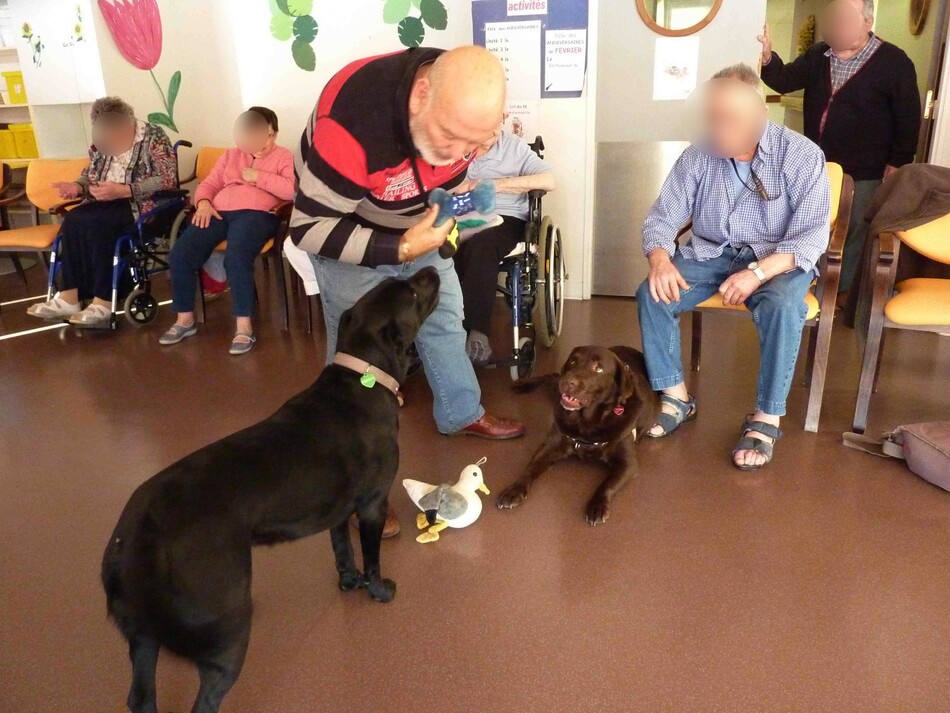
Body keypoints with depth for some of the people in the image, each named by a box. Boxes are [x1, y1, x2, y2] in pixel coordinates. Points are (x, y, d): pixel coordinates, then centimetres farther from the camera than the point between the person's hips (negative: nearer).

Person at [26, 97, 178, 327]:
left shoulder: (153, 137, -9)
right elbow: (90, 175, 19)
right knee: (73, 219, -22)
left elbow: (168, 180, -19)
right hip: (110, 204, 7)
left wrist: (122, 190, -25)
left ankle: (103, 303, -27)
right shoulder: (103, 140, 11)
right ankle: (69, 297, -23)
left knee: (98, 223, -31)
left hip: (143, 205, -7)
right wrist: (78, 186, -5)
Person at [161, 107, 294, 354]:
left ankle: (243, 326, -29)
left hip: (256, 213, -5)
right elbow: (208, 185, 21)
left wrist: (258, 177, -5)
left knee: (236, 257, -36)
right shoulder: (230, 155, 28)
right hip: (219, 213, 5)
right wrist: (203, 203, 0)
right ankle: (185, 319, -3)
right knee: (180, 254, -17)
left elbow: (292, 190, -5)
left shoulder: (283, 157, 12)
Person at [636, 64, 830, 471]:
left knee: (781, 307, -35)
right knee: (652, 293, -22)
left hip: (777, 260, -2)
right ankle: (676, 398, -8)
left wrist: (759, 272, -33)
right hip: (710, 254, 3)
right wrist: (660, 259, -27)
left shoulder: (801, 155, -12)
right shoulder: (698, 156, -5)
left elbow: (812, 235, -17)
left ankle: (766, 419, -20)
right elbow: (662, 217, -4)